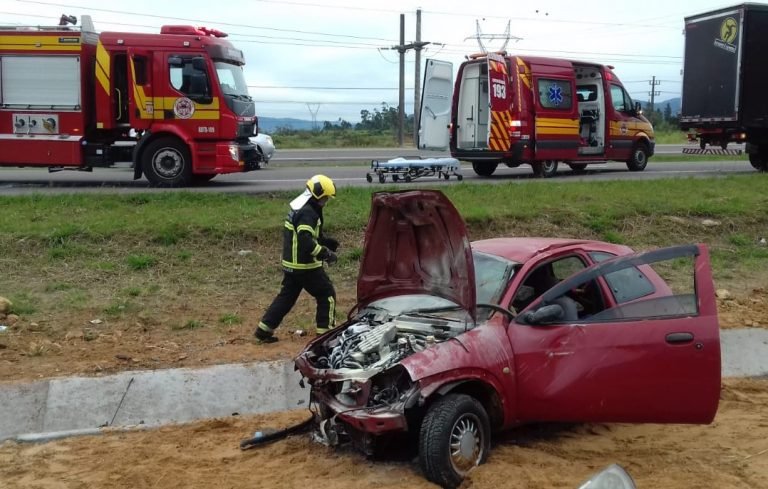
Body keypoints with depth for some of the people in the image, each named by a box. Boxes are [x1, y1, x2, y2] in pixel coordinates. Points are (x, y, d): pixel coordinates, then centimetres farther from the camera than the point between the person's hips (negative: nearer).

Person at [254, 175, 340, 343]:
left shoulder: (299, 208, 12)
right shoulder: (308, 213, -20)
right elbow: (306, 242, -29)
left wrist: (327, 241, 13)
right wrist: (326, 254, -23)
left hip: (291, 264, 9)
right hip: (306, 266, -9)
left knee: (286, 296, 16)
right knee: (327, 294, 4)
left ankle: (264, 329, 15)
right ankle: (325, 332, 7)